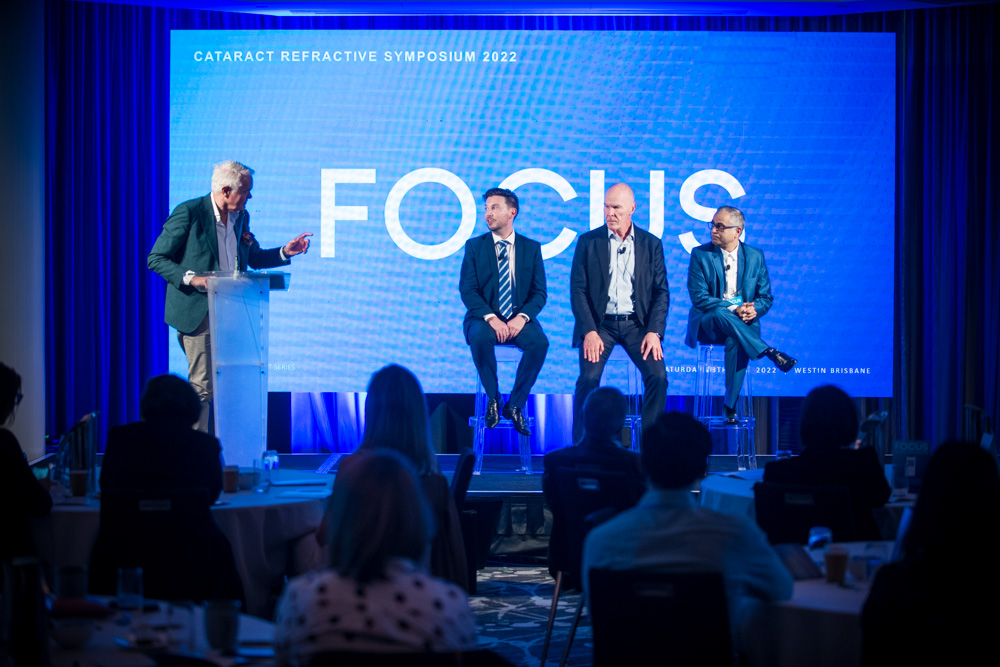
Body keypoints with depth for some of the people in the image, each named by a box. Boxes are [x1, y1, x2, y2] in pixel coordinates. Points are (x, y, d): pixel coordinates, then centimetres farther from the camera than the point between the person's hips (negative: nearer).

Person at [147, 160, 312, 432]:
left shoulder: (241, 217, 11)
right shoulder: (188, 213, -10)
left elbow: (252, 258, 24)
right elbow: (156, 259, -8)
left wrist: (284, 252, 8)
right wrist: (191, 278, -21)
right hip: (198, 314, -7)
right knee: (203, 387, -7)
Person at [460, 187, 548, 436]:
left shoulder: (531, 248, 8)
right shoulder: (474, 246, 6)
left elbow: (539, 292, 3)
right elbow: (467, 290, -3)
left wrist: (522, 317, -17)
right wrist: (490, 318, -20)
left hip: (519, 319, 1)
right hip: (485, 318, -1)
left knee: (539, 341, -32)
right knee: (480, 337, -36)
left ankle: (515, 405, -17)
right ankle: (493, 400, -16)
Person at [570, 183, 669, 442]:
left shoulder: (651, 244, 6)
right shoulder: (588, 242, 3)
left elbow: (661, 292, 4)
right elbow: (578, 290, -1)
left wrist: (654, 332, -10)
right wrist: (589, 331, -14)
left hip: (637, 323, 1)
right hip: (599, 323, -1)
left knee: (658, 376, -20)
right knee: (589, 377, -23)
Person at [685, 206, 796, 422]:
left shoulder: (755, 256, 8)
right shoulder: (700, 254, 1)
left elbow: (766, 297, 9)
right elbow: (699, 297, -8)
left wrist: (753, 310, -15)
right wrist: (732, 310, -21)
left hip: (742, 323, 1)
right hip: (707, 325, -1)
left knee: (736, 341, -34)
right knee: (721, 312, -37)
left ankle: (730, 405, -25)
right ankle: (769, 352, -39)